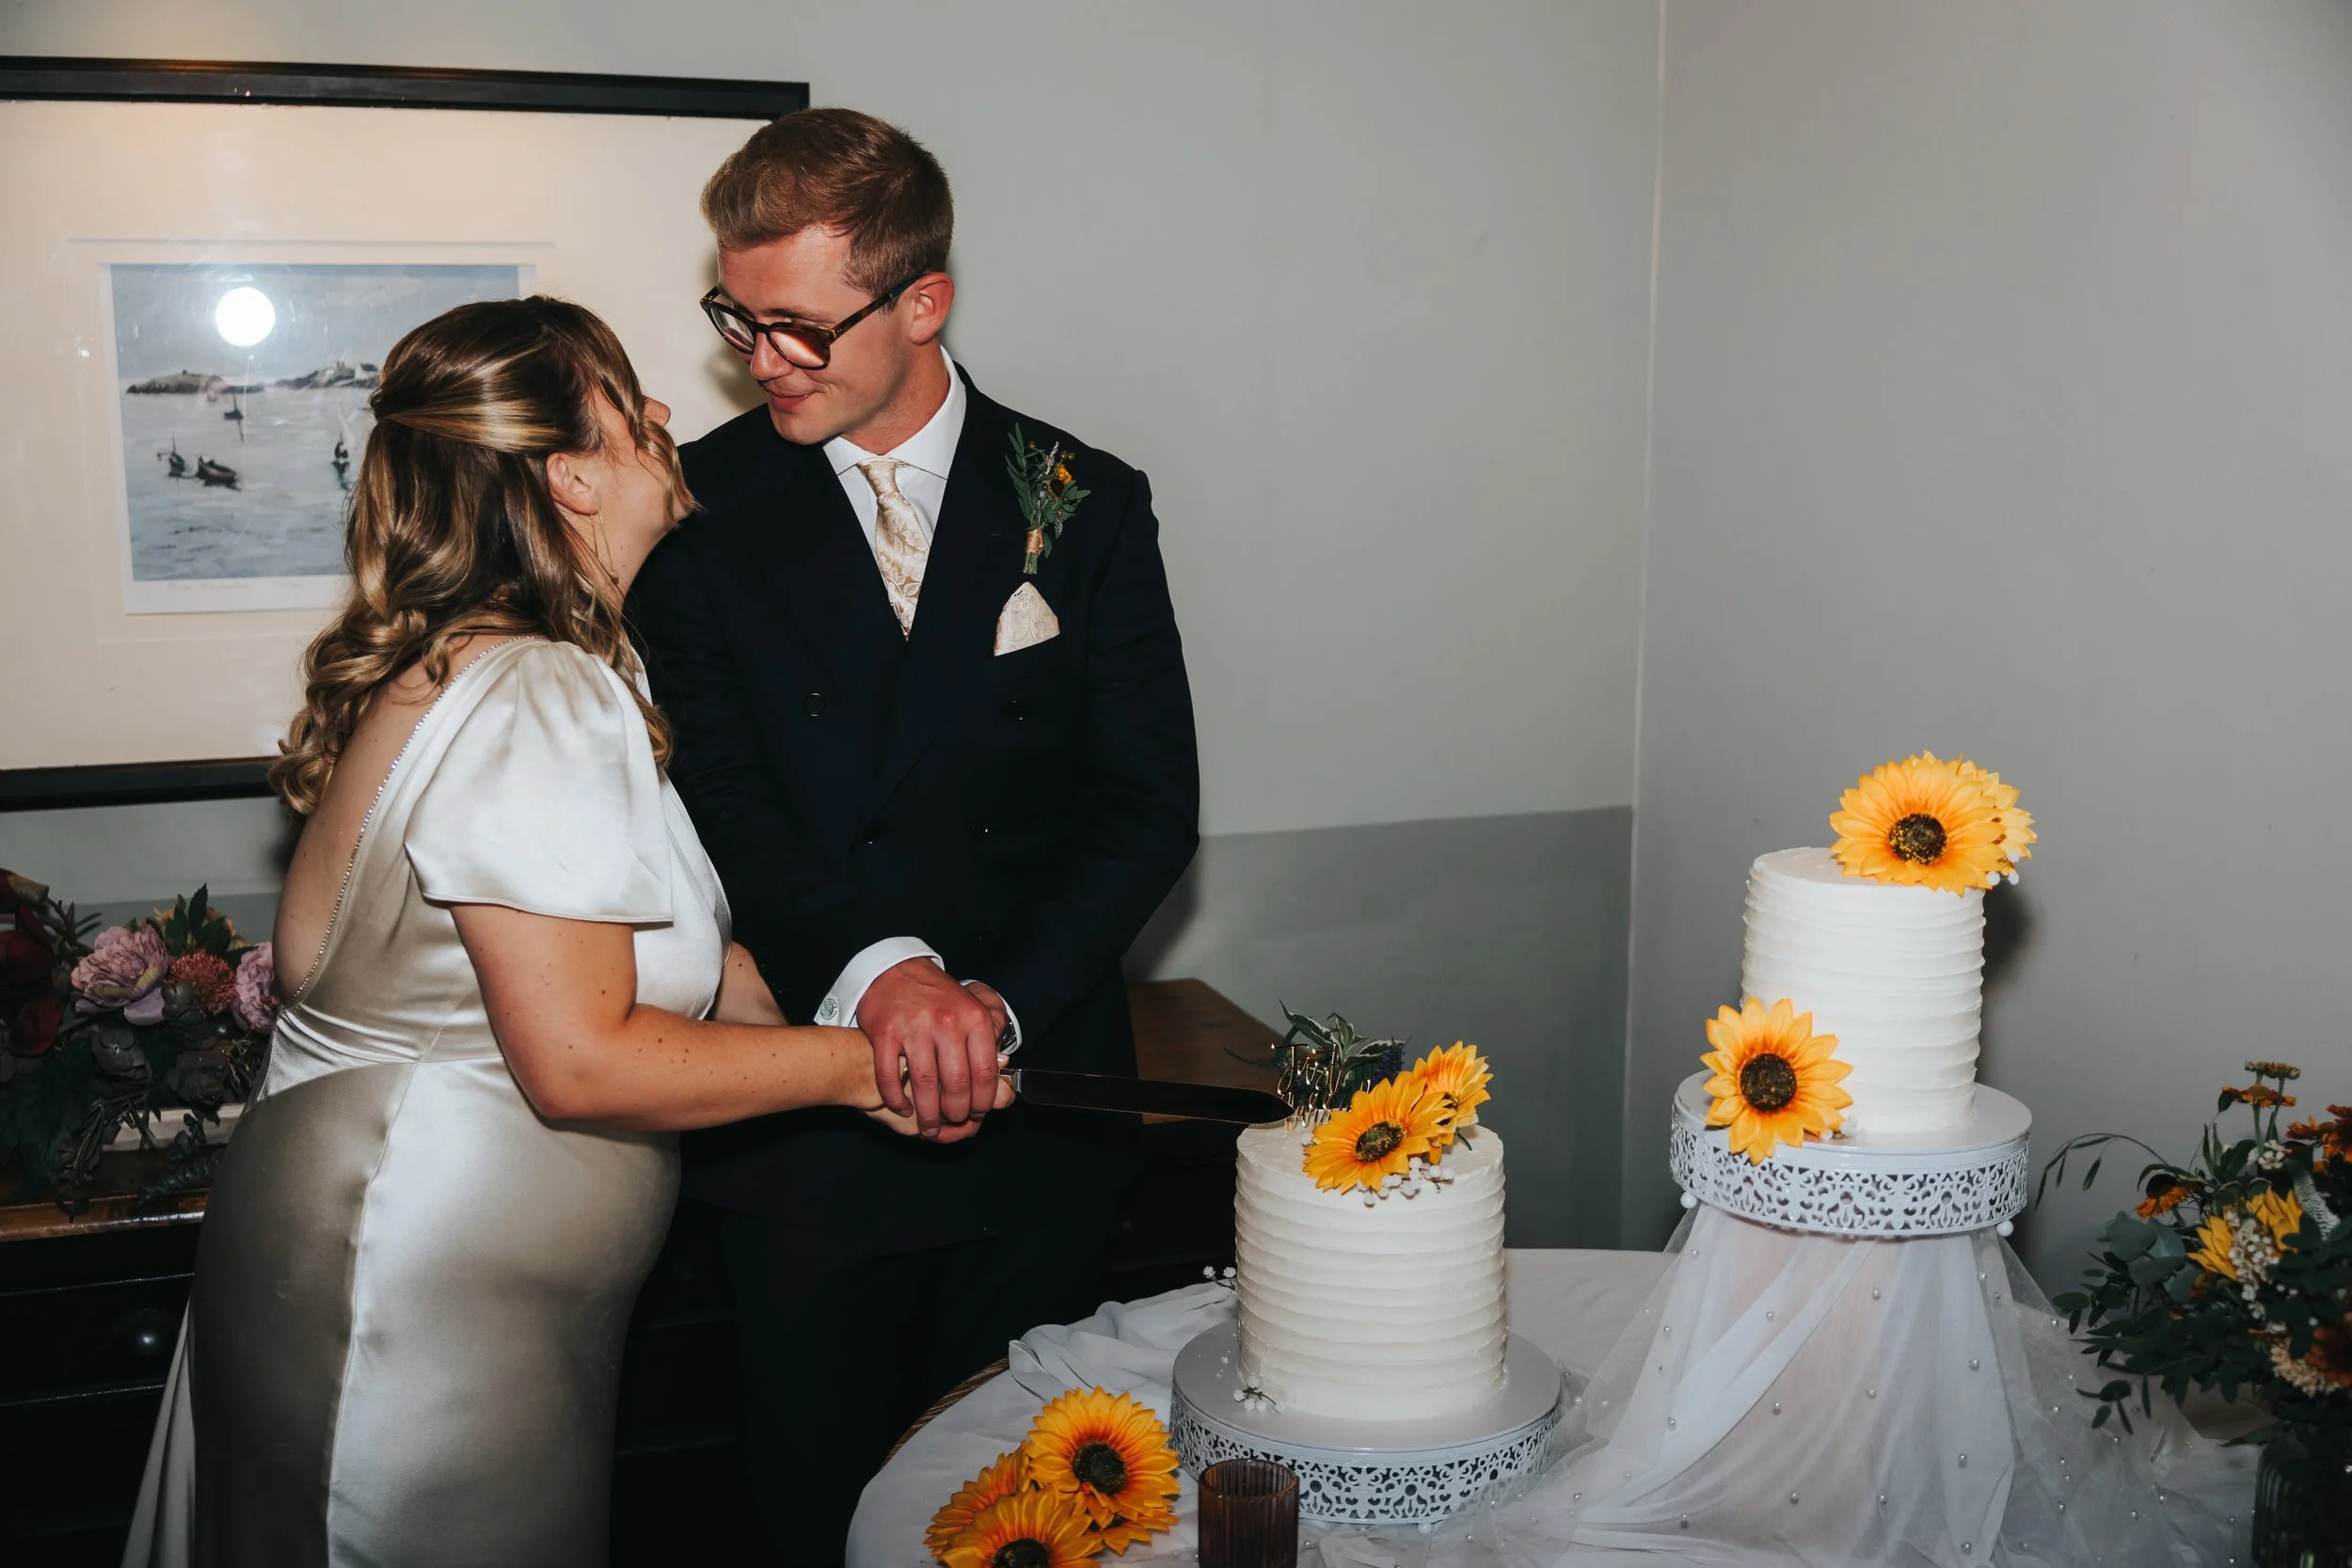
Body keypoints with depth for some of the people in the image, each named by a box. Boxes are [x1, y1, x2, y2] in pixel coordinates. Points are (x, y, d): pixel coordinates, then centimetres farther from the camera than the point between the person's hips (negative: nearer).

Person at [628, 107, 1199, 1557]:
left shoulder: (1085, 508, -1)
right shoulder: (702, 507, -2)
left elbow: (1151, 802, -4)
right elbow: (719, 790, -10)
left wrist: (1004, 999, -18)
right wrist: (874, 970, -26)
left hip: (1038, 1100, 1)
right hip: (807, 1117, -1)